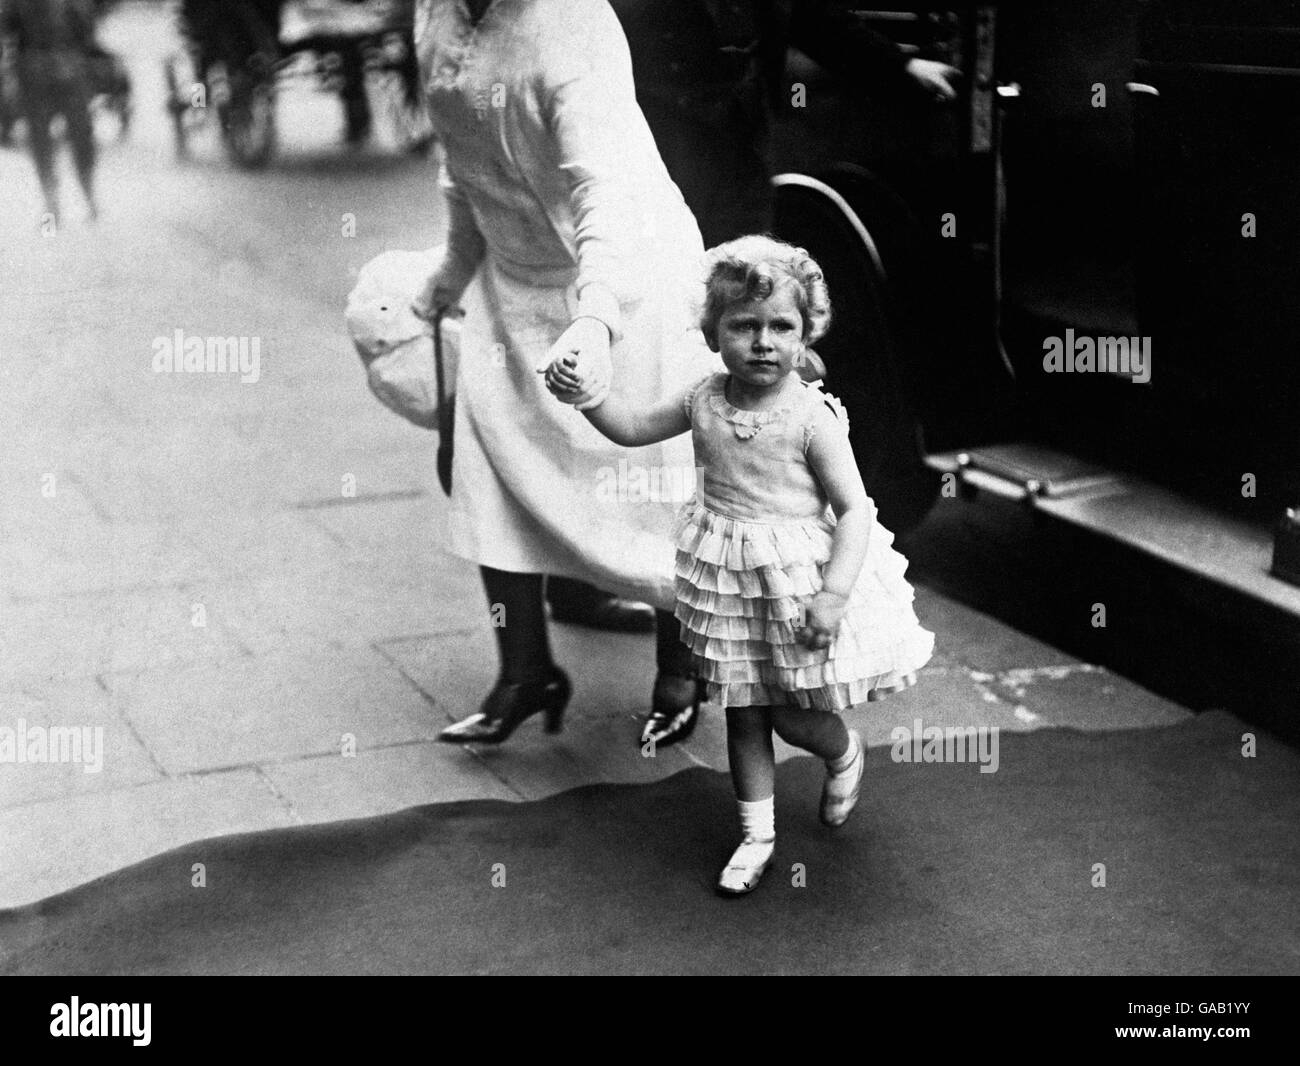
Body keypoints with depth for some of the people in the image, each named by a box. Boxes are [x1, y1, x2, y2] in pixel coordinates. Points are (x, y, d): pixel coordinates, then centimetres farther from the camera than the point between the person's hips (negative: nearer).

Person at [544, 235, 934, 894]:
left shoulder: (812, 417, -18)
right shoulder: (706, 400, -4)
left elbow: (854, 509, -16)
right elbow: (634, 428, 10)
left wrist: (834, 594, -24)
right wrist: (585, 393, -7)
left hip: (795, 578, -5)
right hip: (726, 579, 5)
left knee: (793, 716, 5)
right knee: (742, 713, 12)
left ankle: (846, 755, 40)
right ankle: (757, 836, 27)